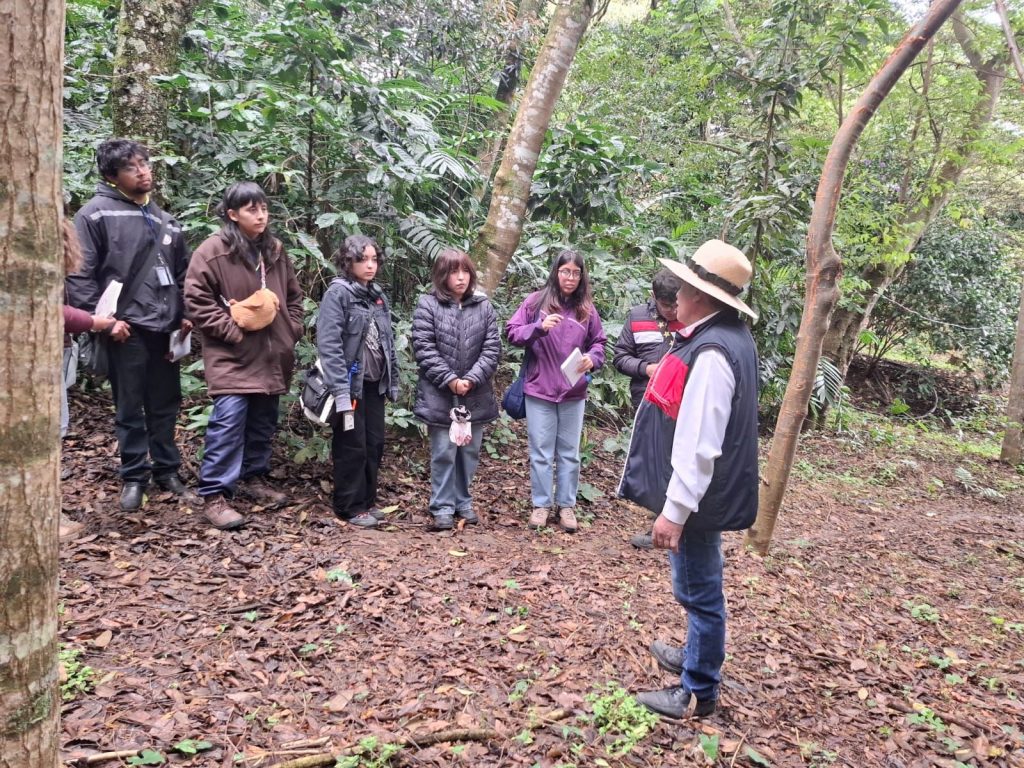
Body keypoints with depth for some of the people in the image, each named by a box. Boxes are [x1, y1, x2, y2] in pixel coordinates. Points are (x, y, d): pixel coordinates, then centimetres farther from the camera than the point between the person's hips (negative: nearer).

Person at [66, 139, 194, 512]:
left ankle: (167, 470, 25)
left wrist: (185, 314, 11)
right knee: (130, 409, 5)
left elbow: (182, 271, 21)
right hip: (126, 329, -5)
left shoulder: (163, 219, 16)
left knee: (165, 405, 12)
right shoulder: (95, 214, -4)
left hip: (165, 327, 5)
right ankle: (134, 476, 17)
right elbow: (79, 275, -8)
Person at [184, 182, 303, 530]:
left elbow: (293, 296, 21)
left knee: (263, 423, 14)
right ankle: (214, 495, -3)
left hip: (271, 356, 6)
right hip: (231, 356, -6)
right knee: (228, 422, -10)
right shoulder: (213, 251, -8)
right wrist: (232, 331, -14)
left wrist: (291, 330, 9)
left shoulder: (275, 250, 11)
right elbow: (196, 301, -9)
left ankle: (254, 478, 31)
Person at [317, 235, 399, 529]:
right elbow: (329, 344, -17)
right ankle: (350, 506, 14)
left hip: (375, 383, 7)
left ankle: (367, 500, 25)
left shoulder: (378, 296, 12)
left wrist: (393, 381, 12)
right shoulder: (337, 293, -10)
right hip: (352, 384, -7)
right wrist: (341, 390, -23)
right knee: (353, 447, 1)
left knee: (375, 444, 12)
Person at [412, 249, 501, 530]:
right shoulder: (428, 305, -4)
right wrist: (450, 380, -15)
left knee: (469, 451, 12)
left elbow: (492, 348, 0)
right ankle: (443, 506, 16)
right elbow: (424, 348, -9)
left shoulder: (483, 306, 4)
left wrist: (471, 379, -12)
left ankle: (463, 501, 27)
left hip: (475, 395, 3)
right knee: (444, 452, 3)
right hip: (439, 394, -3)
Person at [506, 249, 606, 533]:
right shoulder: (536, 301, -2)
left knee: (569, 453, 11)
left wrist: (592, 359, -11)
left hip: (574, 393, 2)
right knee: (541, 452, 7)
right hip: (539, 390, -2)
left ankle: (567, 505, 23)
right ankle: (542, 504, 20)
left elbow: (598, 342, 11)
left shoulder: (587, 309, 4)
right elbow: (512, 332, -4)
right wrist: (539, 327, -21)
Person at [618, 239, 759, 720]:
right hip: (702, 493, 10)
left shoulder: (711, 353, -27)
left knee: (699, 590, 6)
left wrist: (675, 510, -24)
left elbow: (698, 446, -29)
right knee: (698, 587, 25)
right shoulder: (723, 335, 6)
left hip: (697, 498, -10)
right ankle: (699, 657, 45)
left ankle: (698, 692, 22)